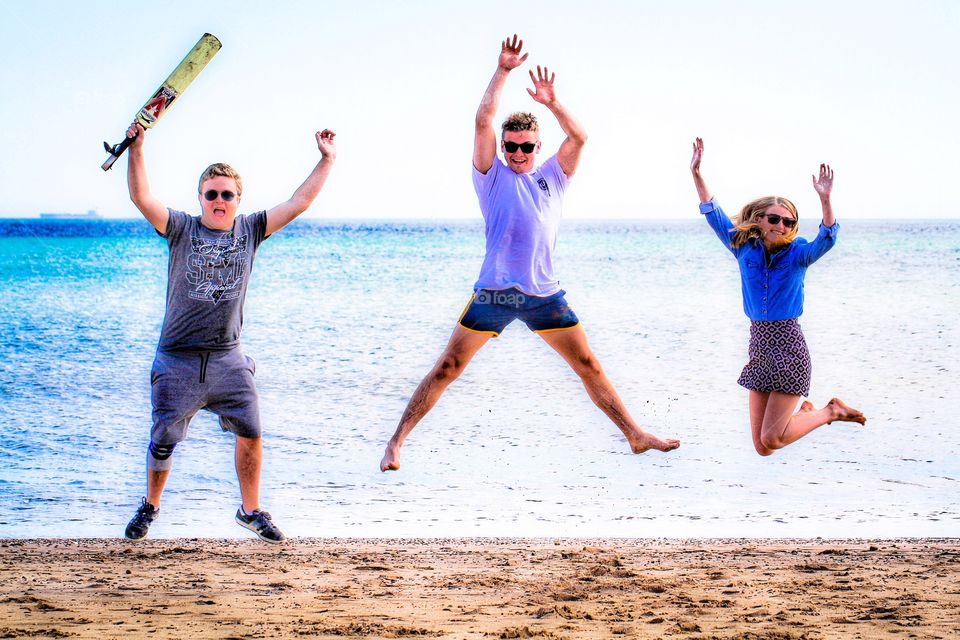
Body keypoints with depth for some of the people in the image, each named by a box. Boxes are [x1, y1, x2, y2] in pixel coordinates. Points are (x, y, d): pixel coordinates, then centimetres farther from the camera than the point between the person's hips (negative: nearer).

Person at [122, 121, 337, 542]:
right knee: (163, 440, 2)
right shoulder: (182, 229, -3)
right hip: (178, 359, -2)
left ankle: (251, 511, 16)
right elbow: (142, 198, -16)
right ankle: (150, 506, 25)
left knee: (250, 433, -1)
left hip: (228, 358, 2)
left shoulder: (250, 230, 5)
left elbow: (298, 203, 4)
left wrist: (326, 161, 2)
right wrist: (137, 150, -27)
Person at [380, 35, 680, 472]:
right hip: (493, 292, -3)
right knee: (447, 368, -3)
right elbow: (483, 121, -5)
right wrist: (503, 71, -6)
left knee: (589, 366, 6)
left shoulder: (552, 177, 14)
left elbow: (579, 137, 0)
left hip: (544, 294, 3)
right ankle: (397, 440, 1)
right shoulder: (493, 176, 6)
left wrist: (552, 103, -13)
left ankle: (635, 436, 14)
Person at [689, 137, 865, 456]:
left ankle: (832, 411, 15)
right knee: (762, 447, 3)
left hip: (788, 345, -5)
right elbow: (715, 216, 9)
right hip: (759, 345, 5)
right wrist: (696, 173, 3)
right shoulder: (744, 248, 5)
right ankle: (804, 412, 32)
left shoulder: (797, 254, -5)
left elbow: (826, 240, -24)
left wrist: (825, 199, -38)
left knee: (771, 439, -9)